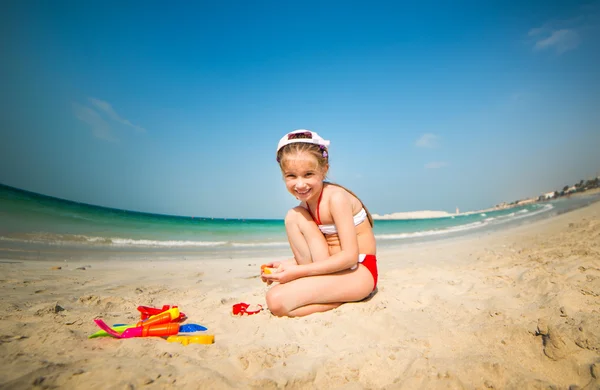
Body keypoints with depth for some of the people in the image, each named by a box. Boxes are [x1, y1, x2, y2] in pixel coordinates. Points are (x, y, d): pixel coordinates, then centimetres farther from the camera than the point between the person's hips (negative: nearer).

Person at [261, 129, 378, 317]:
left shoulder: (336, 197, -19)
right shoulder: (305, 203, 5)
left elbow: (350, 256, -23)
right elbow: (312, 253, 9)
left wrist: (298, 271, -23)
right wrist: (285, 266, -8)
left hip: (358, 273, -8)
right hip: (334, 266, 8)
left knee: (277, 301, -24)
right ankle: (315, 281, -6)